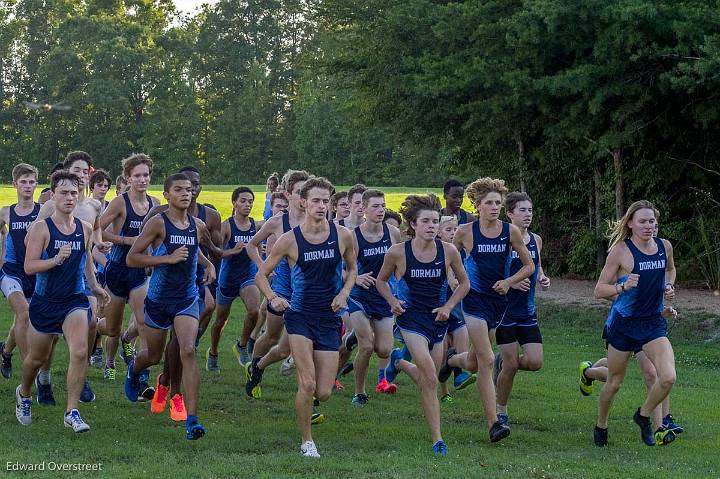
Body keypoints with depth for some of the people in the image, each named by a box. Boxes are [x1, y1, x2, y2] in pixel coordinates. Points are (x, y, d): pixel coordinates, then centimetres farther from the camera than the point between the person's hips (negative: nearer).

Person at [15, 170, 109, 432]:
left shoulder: (85, 229, 2)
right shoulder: (41, 228, -11)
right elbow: (29, 266, -17)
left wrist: (94, 286, 24)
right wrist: (56, 259, -31)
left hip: (75, 300, 2)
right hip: (44, 301, -2)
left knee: (80, 352, -19)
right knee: (37, 358, 15)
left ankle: (72, 411, -11)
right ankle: (24, 393, 46)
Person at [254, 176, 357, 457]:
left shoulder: (343, 236, -2)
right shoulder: (290, 240, -8)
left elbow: (352, 268, 17)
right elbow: (261, 275, 2)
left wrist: (344, 292, -2)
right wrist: (273, 299, -16)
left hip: (330, 319, 2)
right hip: (300, 315, -2)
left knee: (324, 393, 0)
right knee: (307, 385, -15)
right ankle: (306, 441, 5)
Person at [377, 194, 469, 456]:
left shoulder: (448, 251, -7)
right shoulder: (397, 253, -11)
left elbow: (464, 283, 9)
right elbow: (381, 281, 7)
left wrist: (448, 306, -4)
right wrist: (392, 301, -9)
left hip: (438, 319, 4)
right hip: (411, 318, -4)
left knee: (426, 381, 14)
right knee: (430, 379, -18)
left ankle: (399, 362, 47)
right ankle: (437, 440, -10)